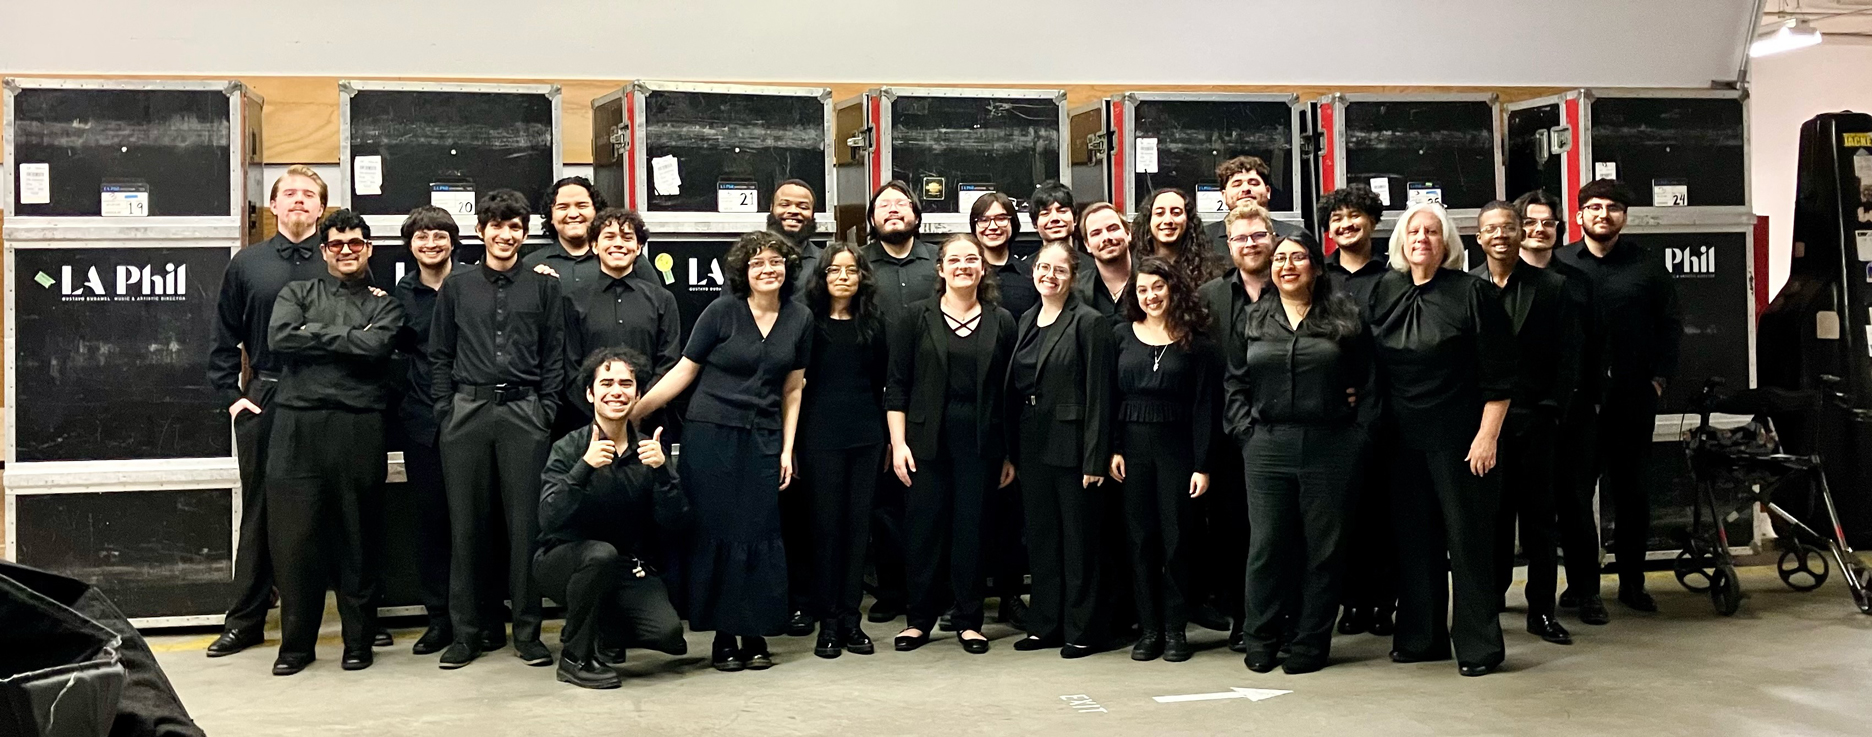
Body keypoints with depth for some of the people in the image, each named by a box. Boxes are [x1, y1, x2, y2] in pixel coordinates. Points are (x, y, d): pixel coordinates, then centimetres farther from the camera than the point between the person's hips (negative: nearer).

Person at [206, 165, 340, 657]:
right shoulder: (247, 264, 8)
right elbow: (225, 340, 12)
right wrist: (231, 396, 3)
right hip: (263, 402, 2)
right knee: (259, 511, 9)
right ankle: (245, 621, 17)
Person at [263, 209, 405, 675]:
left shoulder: (384, 304, 14)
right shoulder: (297, 294, 18)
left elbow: (376, 345, -8)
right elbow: (279, 338, -2)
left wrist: (317, 335, -3)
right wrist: (347, 339, -3)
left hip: (358, 429, -1)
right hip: (298, 426, 1)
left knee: (356, 536, 4)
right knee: (292, 537, 0)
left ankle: (358, 641, 15)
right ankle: (295, 644, 12)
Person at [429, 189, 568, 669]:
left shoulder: (543, 286, 9)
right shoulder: (457, 287, 12)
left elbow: (554, 357, 8)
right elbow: (439, 356, 11)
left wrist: (547, 411, -1)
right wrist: (445, 412, 2)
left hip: (524, 413, -1)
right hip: (466, 412, 1)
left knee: (526, 522, -1)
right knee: (467, 523, 3)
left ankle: (527, 630, 7)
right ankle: (471, 630, 13)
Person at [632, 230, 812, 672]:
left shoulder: (799, 319, 6)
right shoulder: (722, 311, -4)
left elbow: (793, 389, 12)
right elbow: (684, 371, -1)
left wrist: (787, 449, 7)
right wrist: (635, 411, -6)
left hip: (763, 440, 3)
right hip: (711, 435, -2)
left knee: (760, 535, 0)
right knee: (716, 534, 0)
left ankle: (755, 635, 11)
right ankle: (723, 636, 10)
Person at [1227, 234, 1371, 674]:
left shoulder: (1345, 318, 5)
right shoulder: (1255, 321, 12)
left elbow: (1369, 382, 3)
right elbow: (1235, 382, 12)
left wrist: (1359, 435, -4)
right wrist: (1245, 431, 1)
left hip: (1330, 449, -2)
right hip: (1268, 449, 2)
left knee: (1322, 546, 4)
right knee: (1266, 544, 2)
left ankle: (1311, 641, 14)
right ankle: (1260, 639, 13)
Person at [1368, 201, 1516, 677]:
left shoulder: (1472, 292, -6)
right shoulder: (1384, 293, 8)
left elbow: (1498, 374, -8)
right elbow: (1370, 365, 14)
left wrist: (1487, 435, -13)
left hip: (1460, 438, -5)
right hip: (1404, 438, 5)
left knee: (1468, 539, 0)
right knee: (1414, 539, 10)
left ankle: (1479, 645, 9)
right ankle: (1421, 637, 21)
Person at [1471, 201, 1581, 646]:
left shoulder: (1552, 287, 3)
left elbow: (1568, 355, 2)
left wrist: (1551, 409, -6)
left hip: (1533, 420, 0)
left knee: (1538, 516, 3)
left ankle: (1542, 609, 9)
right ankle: (1492, 596, 19)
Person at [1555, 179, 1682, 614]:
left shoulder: (1645, 266, 8)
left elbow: (1671, 323, 10)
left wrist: (1660, 377, 1)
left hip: (1633, 398, 1)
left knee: (1632, 491, 7)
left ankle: (1632, 582, 16)